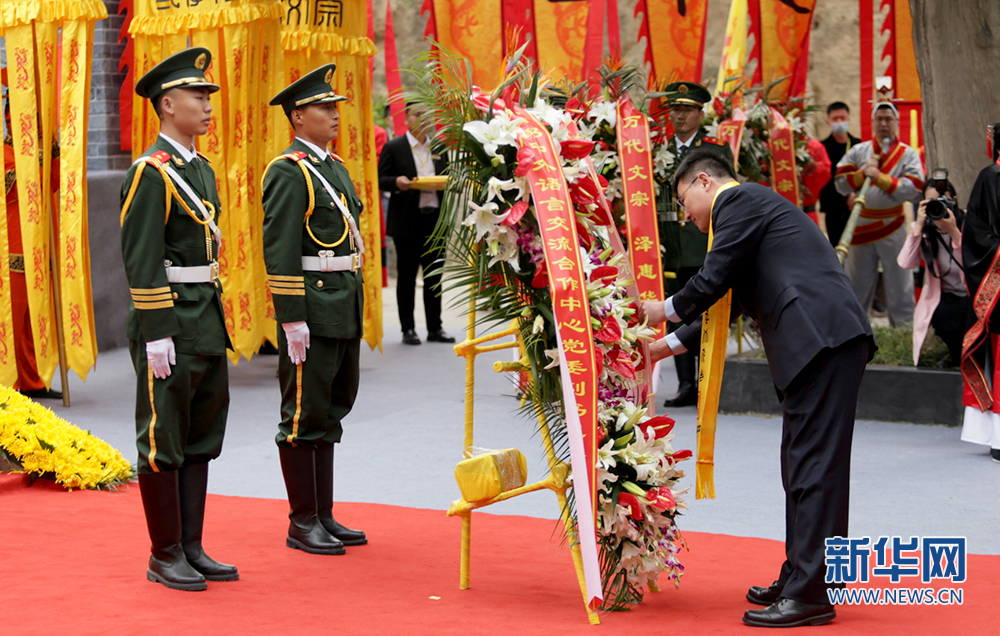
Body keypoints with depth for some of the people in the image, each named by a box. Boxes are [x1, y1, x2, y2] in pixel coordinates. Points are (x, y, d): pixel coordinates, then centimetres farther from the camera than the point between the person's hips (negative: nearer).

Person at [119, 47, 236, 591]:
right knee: (164, 443, 0)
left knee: (201, 440, 12)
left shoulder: (201, 169, 14)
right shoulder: (150, 173, -13)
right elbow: (141, 260, -17)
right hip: (170, 326, -9)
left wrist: (215, 321, 19)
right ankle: (165, 558, 8)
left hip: (207, 326, 9)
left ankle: (192, 549, 20)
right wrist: (157, 336, -20)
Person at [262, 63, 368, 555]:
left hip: (345, 311, 9)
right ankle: (302, 523, 5)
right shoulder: (288, 173, -11)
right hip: (312, 311, -9)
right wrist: (293, 320, -20)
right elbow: (279, 251, -16)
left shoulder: (335, 168, 17)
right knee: (305, 417, -2)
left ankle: (324, 516, 20)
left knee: (331, 412, 13)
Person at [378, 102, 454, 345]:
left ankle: (435, 328, 15)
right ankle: (408, 329, 8)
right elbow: (381, 180, -3)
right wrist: (397, 182, -23)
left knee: (435, 275, 7)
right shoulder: (393, 147, 0)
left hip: (435, 218, 4)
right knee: (406, 276, 2)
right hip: (407, 221, -4)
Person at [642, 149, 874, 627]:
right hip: (822, 341, 10)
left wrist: (667, 310, 15)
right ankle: (798, 580, 22)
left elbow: (712, 282, -5)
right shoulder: (752, 205, 30)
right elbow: (725, 302, 32)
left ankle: (810, 595, -11)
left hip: (821, 337, -10)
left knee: (815, 466, -11)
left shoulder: (739, 201, 0)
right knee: (801, 464, 15)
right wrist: (668, 345, 32)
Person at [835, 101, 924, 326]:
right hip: (861, 226, 2)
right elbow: (841, 184, 3)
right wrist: (863, 173, -14)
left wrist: (879, 177, -17)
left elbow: (915, 189, -12)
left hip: (892, 228, -2)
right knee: (857, 285, 9)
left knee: (899, 285, 3)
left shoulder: (908, 154, 2)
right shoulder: (857, 151, 8)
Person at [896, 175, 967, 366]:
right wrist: (919, 226, -20)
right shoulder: (923, 229, 3)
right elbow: (906, 263, -14)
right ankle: (959, 359, -1)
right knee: (945, 317, -29)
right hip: (944, 298, 2)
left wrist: (953, 231, -28)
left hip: (975, 293, -2)